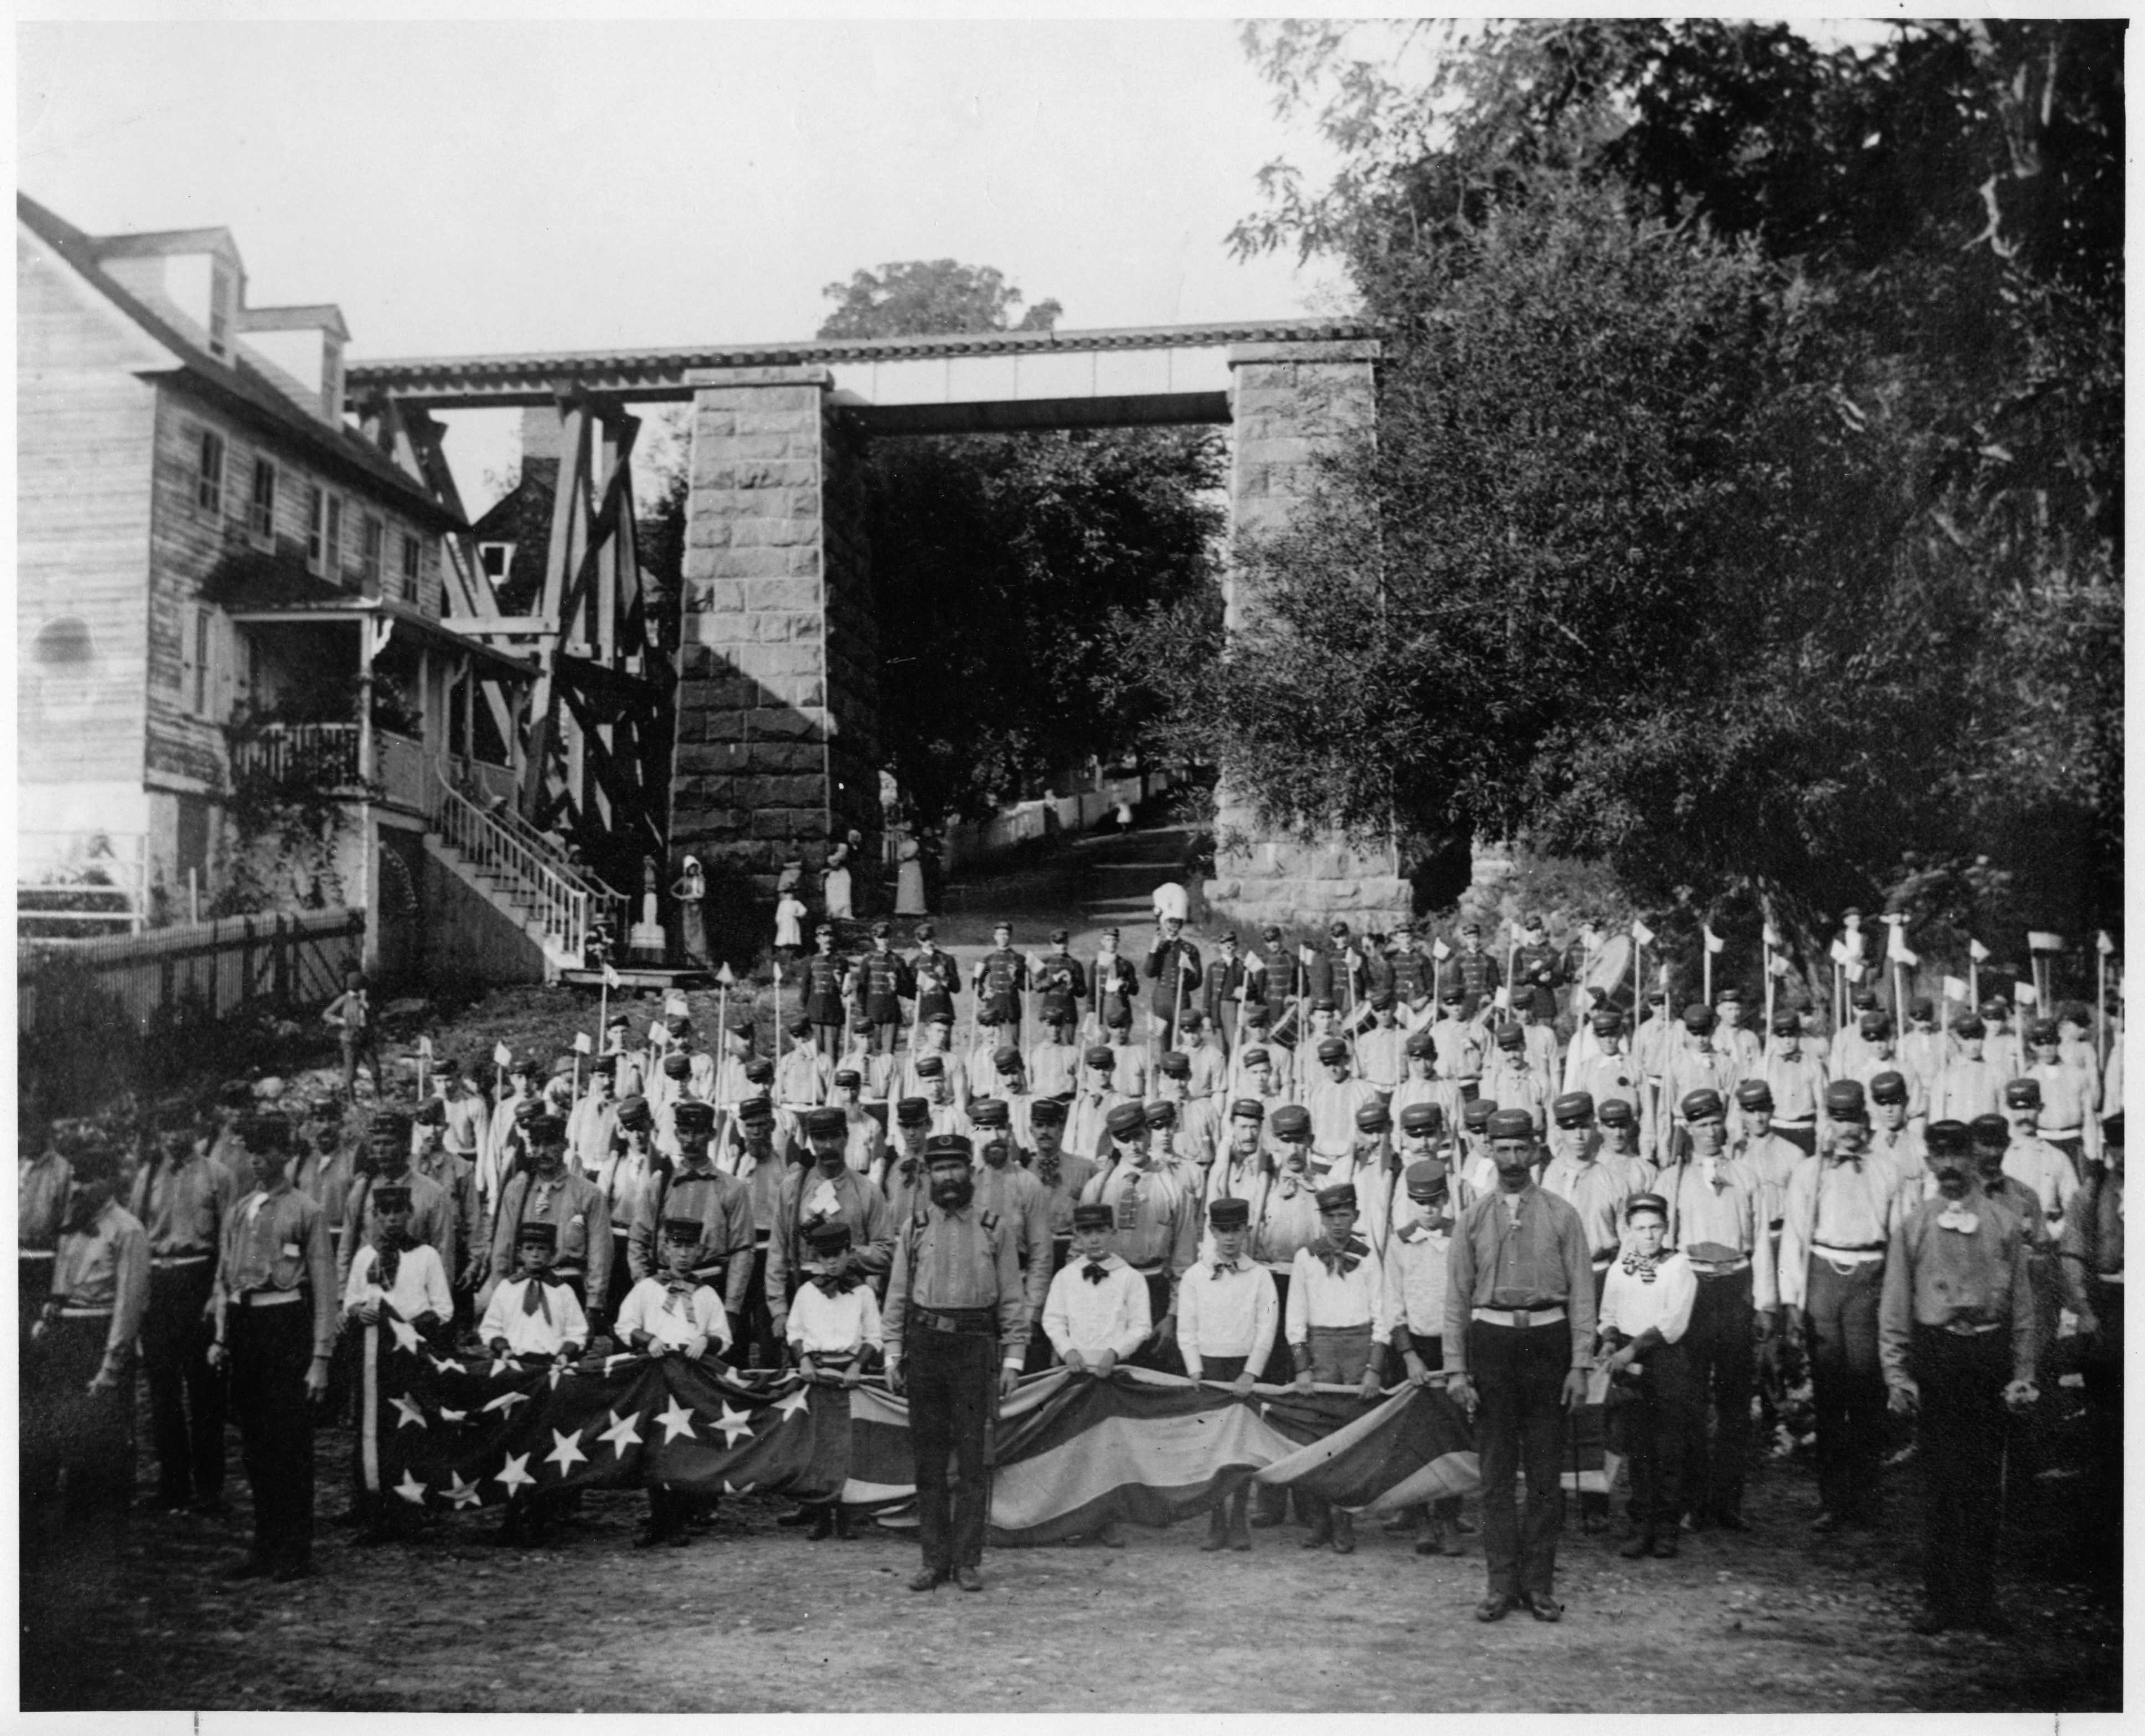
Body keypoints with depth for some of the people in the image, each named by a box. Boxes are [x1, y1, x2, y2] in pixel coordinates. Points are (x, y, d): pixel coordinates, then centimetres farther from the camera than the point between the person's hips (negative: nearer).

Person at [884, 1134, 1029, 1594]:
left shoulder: (995, 1230, 4)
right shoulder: (914, 1229, 8)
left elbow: (1013, 1299, 3)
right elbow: (897, 1297, 9)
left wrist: (1013, 1360, -3)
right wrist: (893, 1354, 2)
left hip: (975, 1349, -2)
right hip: (924, 1347, 2)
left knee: (972, 1461, 0)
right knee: (928, 1460, 6)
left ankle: (968, 1561, 7)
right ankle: (935, 1560, 13)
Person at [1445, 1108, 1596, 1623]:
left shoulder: (1561, 1215, 3)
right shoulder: (1473, 1219, 6)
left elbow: (1582, 1292, 2)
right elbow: (1456, 1296, 7)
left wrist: (1579, 1366, -4)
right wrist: (1457, 1369, 1)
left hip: (1547, 1341, -1)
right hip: (1490, 1341, 1)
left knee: (1546, 1472, 4)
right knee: (1496, 1473, 5)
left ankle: (1540, 1584, 14)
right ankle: (1502, 1584, 12)